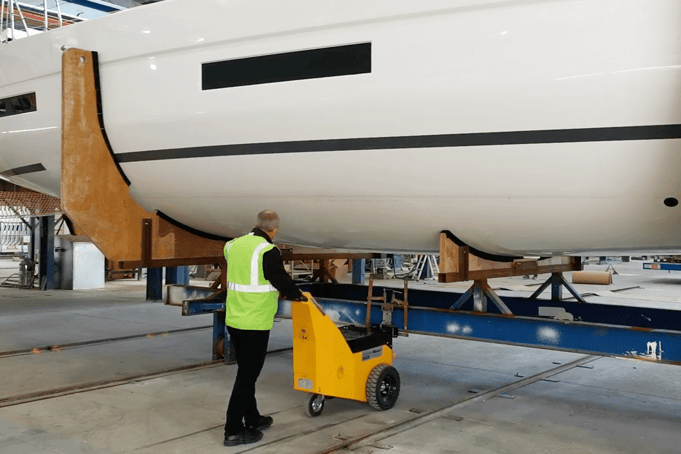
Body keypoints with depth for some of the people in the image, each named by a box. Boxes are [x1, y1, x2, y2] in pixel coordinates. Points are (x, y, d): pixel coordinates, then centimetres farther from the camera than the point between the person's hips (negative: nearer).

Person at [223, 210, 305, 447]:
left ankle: (253, 419, 34)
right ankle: (233, 431, 7)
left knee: (247, 371, 20)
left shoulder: (233, 245, 6)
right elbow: (282, 281, -12)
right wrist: (297, 294, 9)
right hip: (255, 324, -8)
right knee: (247, 375, 1)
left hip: (233, 320, 8)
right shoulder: (268, 251, -18)